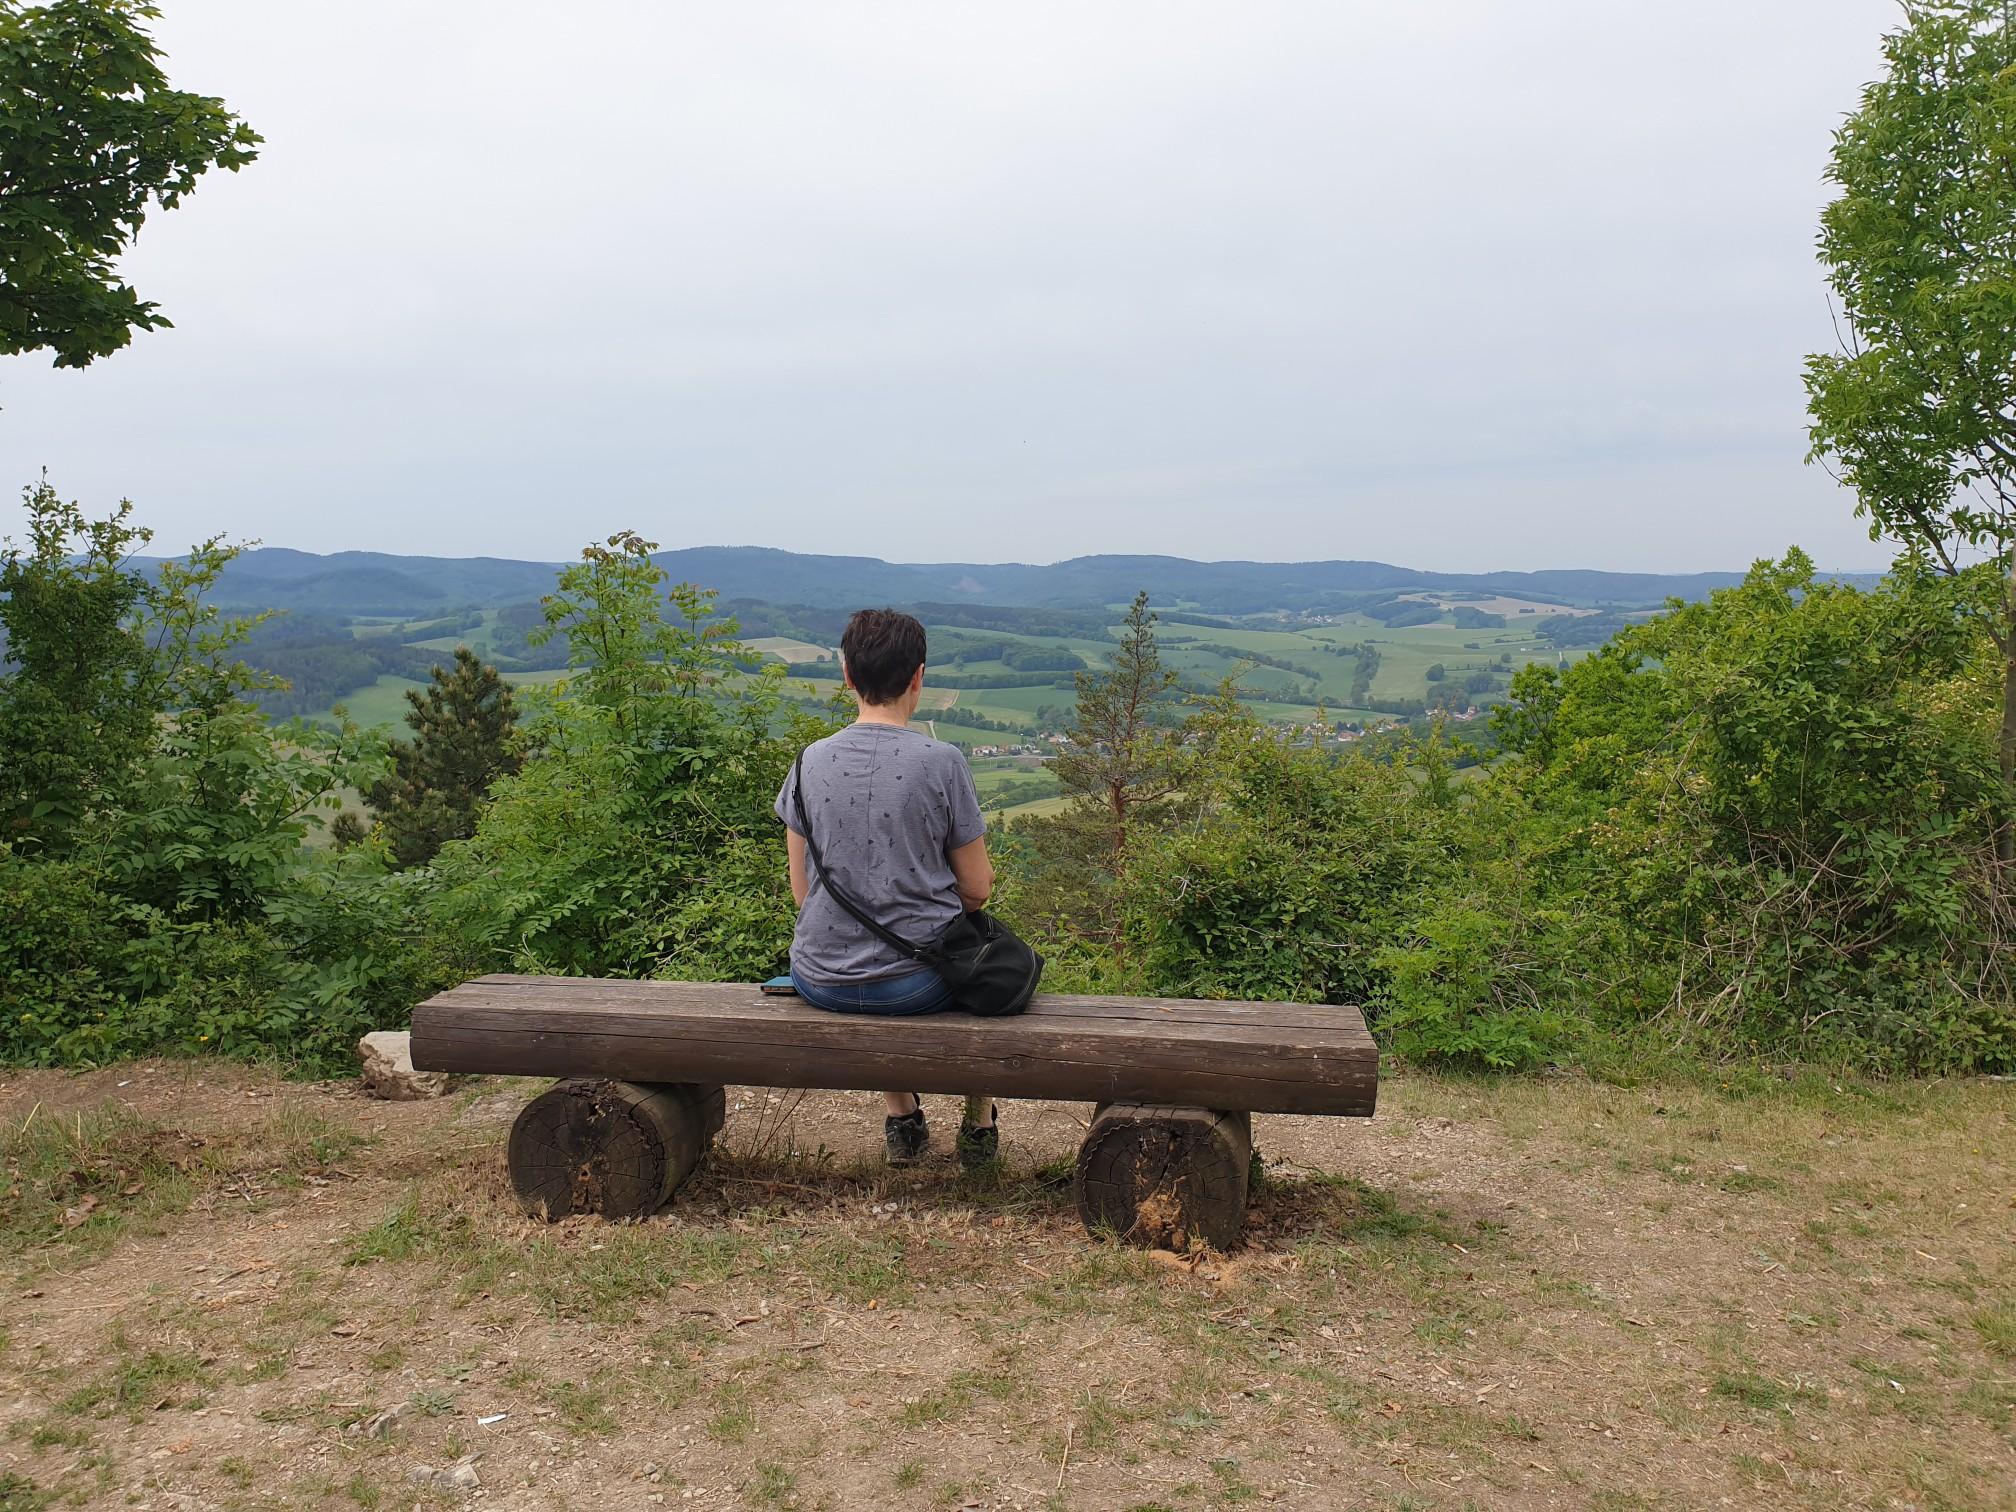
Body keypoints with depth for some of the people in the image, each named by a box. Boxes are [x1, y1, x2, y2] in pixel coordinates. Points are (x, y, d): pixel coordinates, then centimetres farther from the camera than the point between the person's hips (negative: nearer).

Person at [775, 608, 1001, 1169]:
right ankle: (979, 1126, 38)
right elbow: (978, 888, -5)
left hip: (822, 984, 3)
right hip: (918, 983, -3)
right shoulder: (939, 761, -12)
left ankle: (901, 1120, 41)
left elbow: (801, 890, 5)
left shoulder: (813, 760, -2)